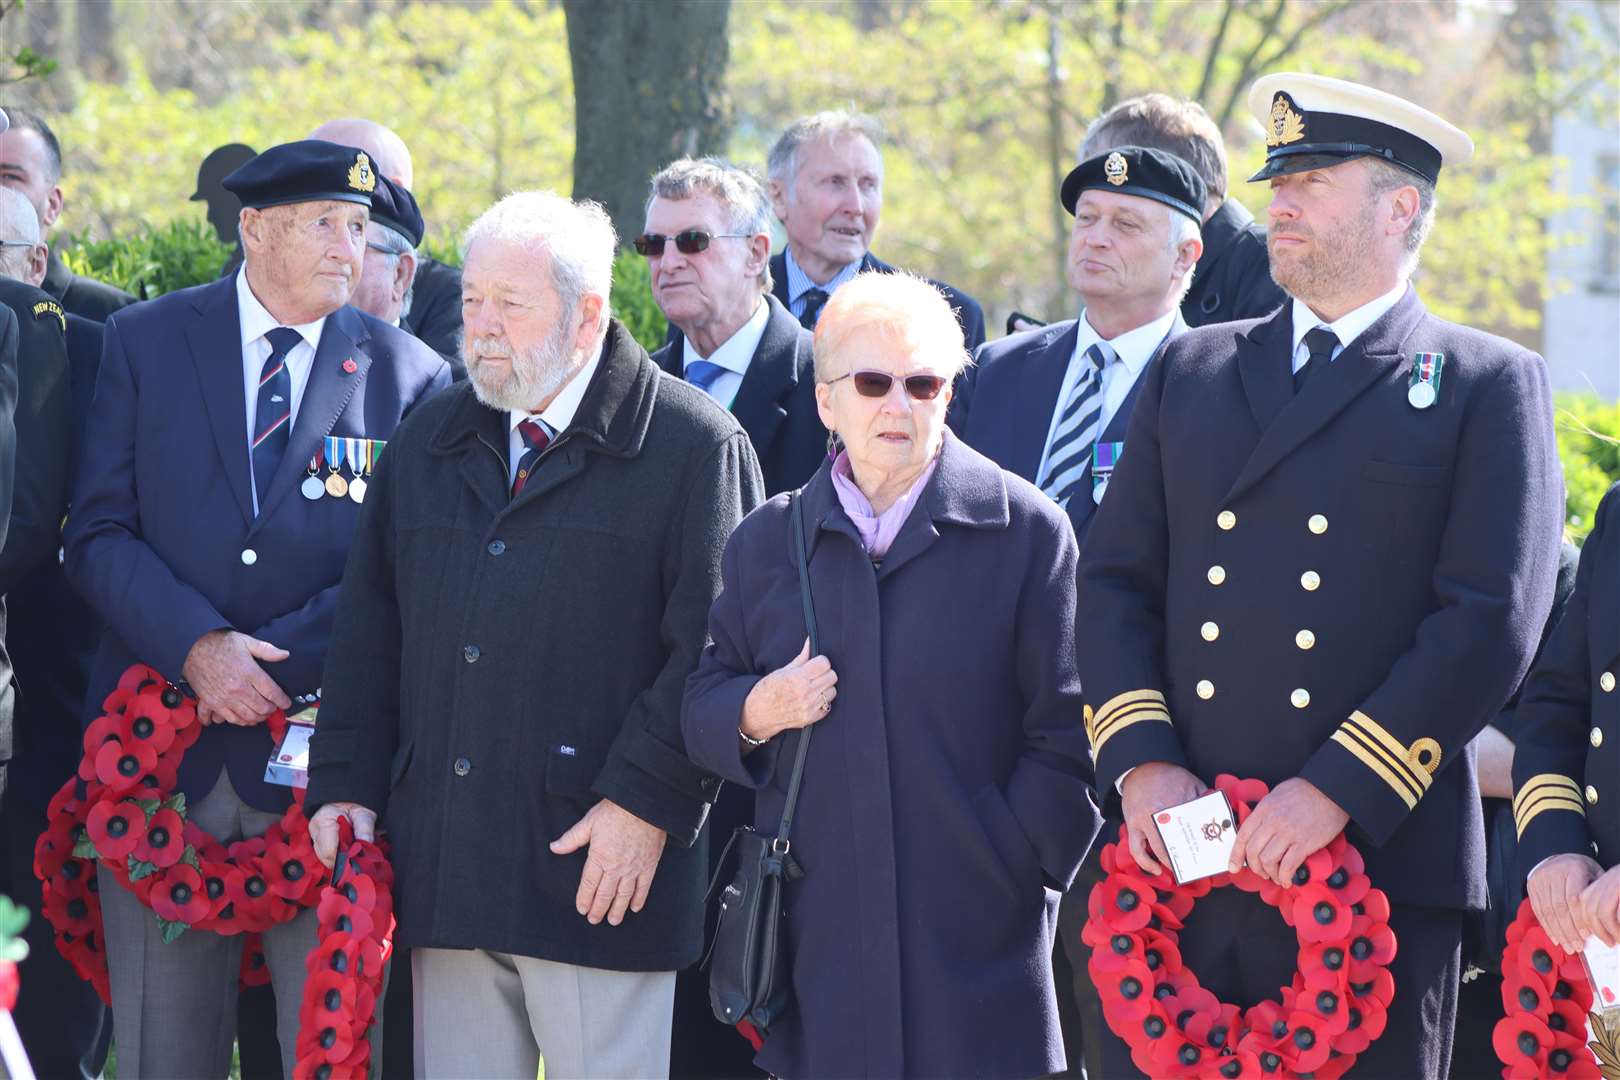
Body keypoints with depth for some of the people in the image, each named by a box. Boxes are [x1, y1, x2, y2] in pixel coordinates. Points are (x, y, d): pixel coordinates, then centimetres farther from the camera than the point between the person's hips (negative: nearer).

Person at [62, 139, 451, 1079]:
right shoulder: (146, 343, 6)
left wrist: (271, 660, -12)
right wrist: (196, 648, -15)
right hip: (161, 752, 1)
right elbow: (100, 534, 0)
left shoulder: (411, 376, 4)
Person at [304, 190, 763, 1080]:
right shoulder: (430, 441, 17)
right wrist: (345, 783, 9)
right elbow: (369, 629, 18)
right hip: (443, 870, 6)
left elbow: (712, 646, -9)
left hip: (598, 873, -5)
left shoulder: (692, 445, -3)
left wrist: (647, 800, -15)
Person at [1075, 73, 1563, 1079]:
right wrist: (1141, 761, -4)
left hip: (1379, 861, -3)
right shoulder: (1191, 371, 17)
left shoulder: (1490, 386, 3)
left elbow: (1493, 618, -6)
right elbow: (1115, 581, 13)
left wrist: (1340, 789, -14)